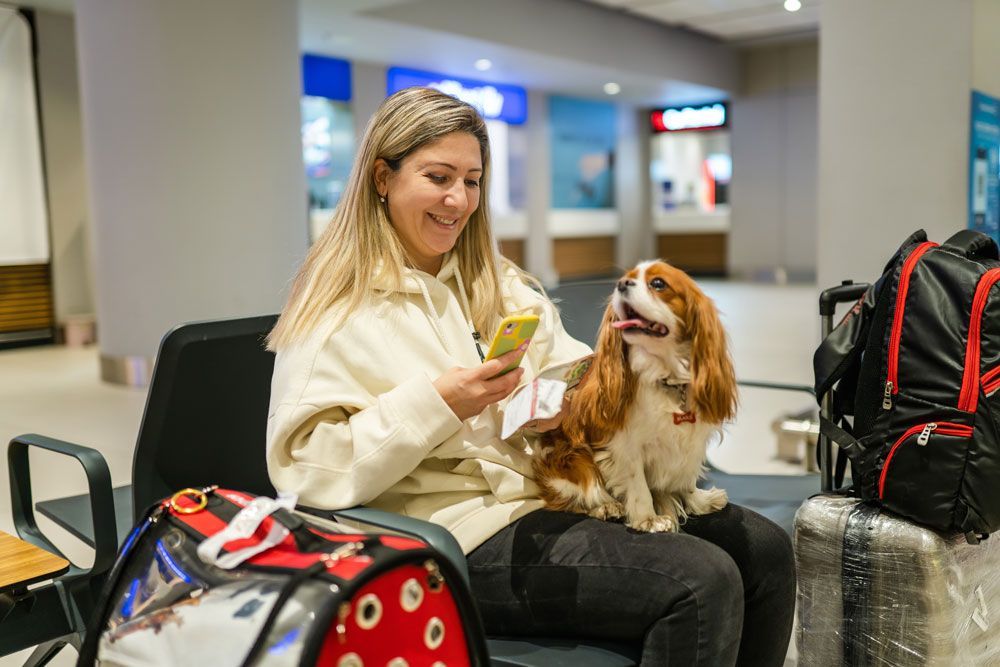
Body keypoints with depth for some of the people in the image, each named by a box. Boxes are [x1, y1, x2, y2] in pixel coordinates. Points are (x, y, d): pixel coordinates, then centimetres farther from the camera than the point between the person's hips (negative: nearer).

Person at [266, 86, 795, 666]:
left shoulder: (492, 280, 16)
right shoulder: (339, 308, -6)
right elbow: (309, 470, -15)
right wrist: (439, 405, -23)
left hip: (564, 487, 8)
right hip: (468, 533, -7)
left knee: (765, 548, -3)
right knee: (703, 583, -22)